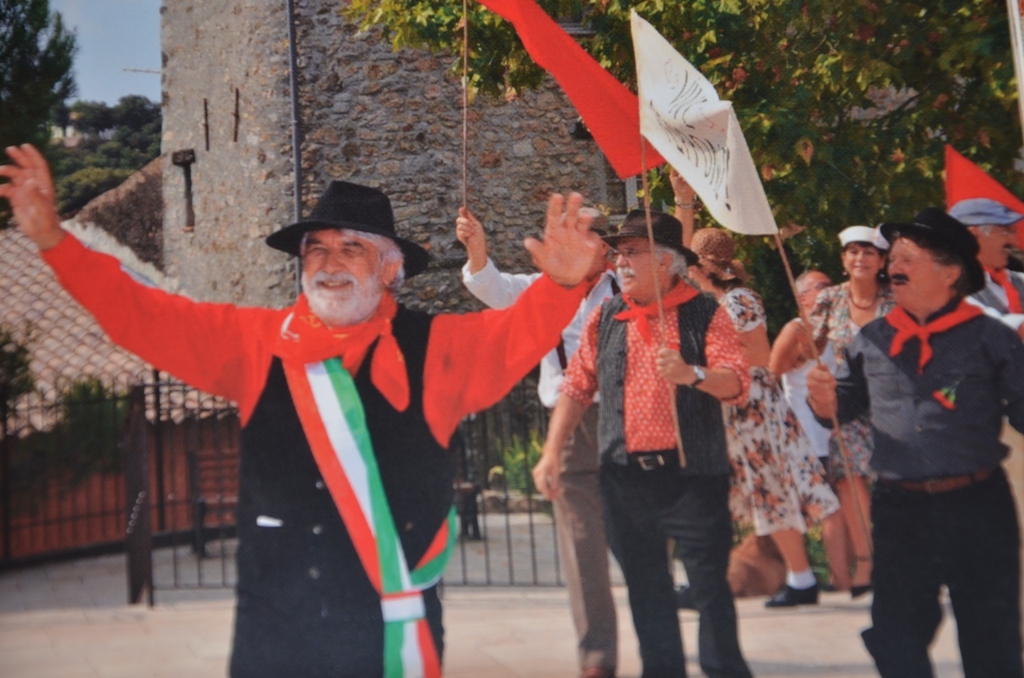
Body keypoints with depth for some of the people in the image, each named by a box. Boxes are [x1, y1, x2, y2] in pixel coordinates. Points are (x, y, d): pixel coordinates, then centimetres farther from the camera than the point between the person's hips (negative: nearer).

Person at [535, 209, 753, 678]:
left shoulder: (705, 315, -2)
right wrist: (551, 454, 3)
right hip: (624, 475, 4)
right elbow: (576, 388, 9)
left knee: (709, 583, 0)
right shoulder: (604, 318, 8)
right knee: (644, 585, 12)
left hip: (691, 473, -4)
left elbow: (735, 382, -13)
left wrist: (693, 374, -33)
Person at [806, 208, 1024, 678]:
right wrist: (828, 403, -5)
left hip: (978, 508, -2)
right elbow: (847, 400, 16)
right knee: (895, 637, 11)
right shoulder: (872, 340, 5)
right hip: (900, 508, 2)